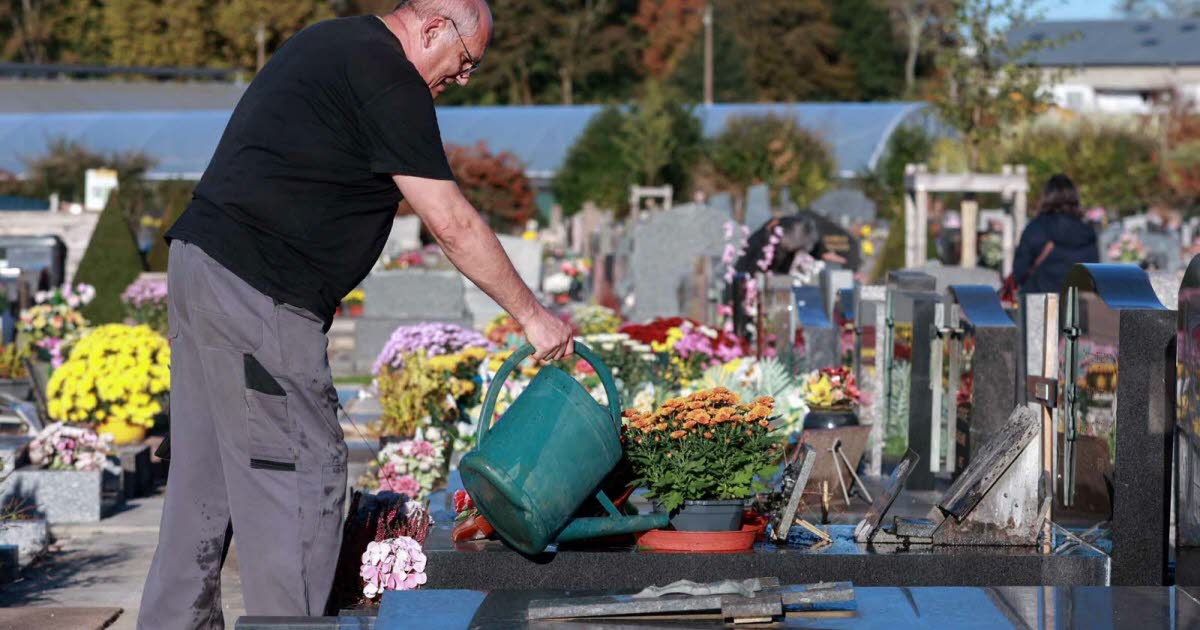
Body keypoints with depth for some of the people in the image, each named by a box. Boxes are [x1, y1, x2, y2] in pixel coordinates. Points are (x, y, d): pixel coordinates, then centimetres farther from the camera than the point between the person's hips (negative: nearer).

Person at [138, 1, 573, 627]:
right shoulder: (388, 79, -12)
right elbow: (452, 225, -12)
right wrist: (532, 315, -5)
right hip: (258, 293, -10)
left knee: (205, 472, 15)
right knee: (303, 476, -5)